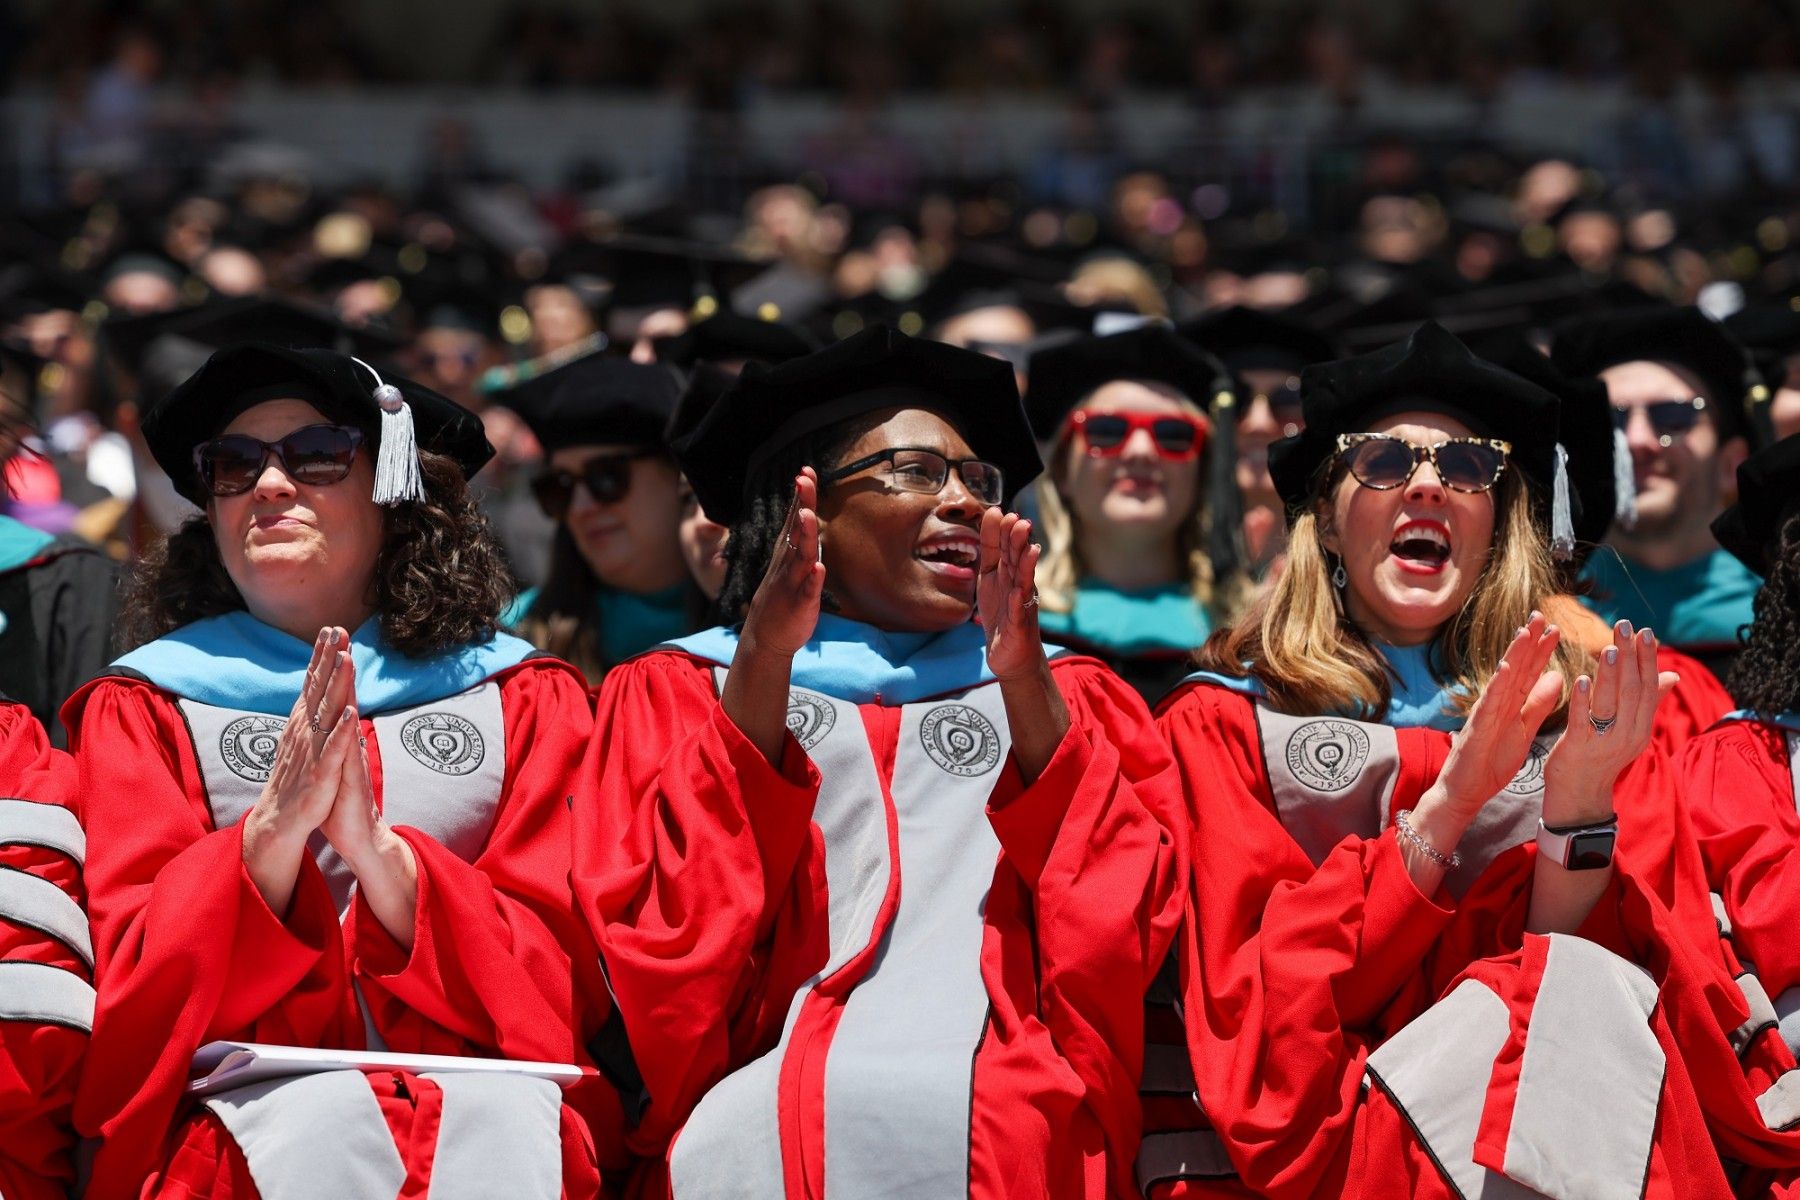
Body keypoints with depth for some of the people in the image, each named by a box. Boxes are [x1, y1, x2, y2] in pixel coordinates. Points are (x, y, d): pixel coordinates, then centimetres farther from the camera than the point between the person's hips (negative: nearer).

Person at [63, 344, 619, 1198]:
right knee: (323, 1123, -36)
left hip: (487, 1086, 1)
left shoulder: (523, 700, 17)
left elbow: (565, 976, 4)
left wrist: (376, 846, -11)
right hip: (250, 1104, -1)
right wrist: (274, 827, -14)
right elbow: (136, 993, 3)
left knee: (502, 1119, -35)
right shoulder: (146, 707, 16)